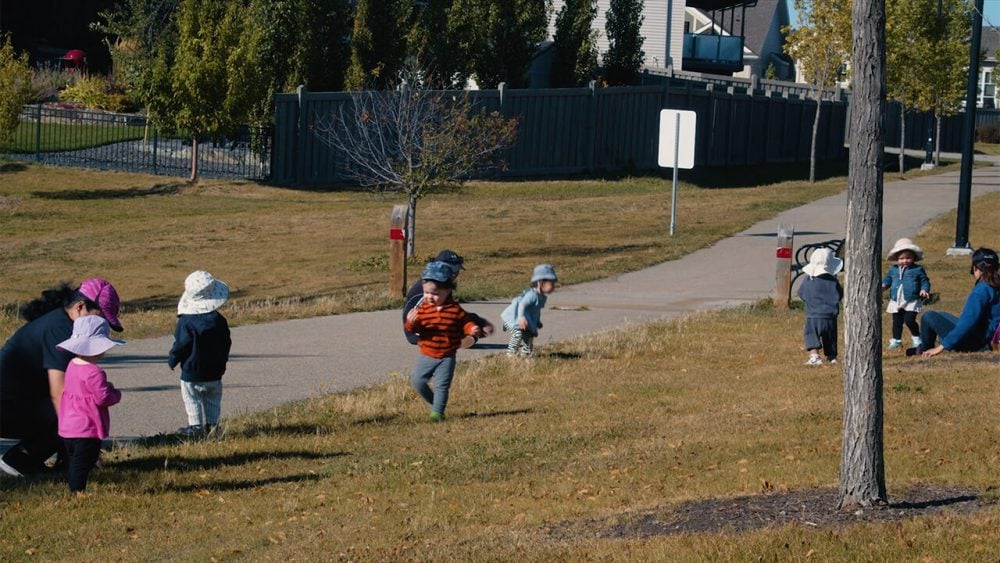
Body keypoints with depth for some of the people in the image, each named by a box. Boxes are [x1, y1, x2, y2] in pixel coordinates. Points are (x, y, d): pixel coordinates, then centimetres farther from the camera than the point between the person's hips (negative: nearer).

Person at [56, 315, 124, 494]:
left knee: (73, 462, 15)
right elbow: (103, 398, -22)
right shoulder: (94, 372, -21)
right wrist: (116, 394, -2)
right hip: (87, 428, -9)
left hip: (68, 425, 9)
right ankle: (78, 492, -7)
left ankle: (74, 491, 22)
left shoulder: (72, 365, 8)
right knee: (82, 463, -6)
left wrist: (106, 386, 12)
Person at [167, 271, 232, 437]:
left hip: (192, 372, -4)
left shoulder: (186, 321, -17)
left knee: (192, 399, 5)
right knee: (212, 399, 16)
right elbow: (226, 342, 7)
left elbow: (181, 345, -14)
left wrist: (172, 360, 5)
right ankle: (211, 424, 18)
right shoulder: (218, 320, -3)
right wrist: (222, 361, 23)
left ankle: (196, 426, 4)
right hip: (214, 370, 5)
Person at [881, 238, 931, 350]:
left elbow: (925, 281, 2)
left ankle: (917, 338, 6)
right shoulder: (893, 270, 8)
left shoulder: (918, 269, -2)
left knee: (909, 320, -14)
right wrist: (883, 286, -3)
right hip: (896, 301, 4)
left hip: (912, 301, -4)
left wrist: (924, 290, -15)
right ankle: (896, 340, 23)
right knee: (897, 322, 10)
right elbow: (887, 279, 17)